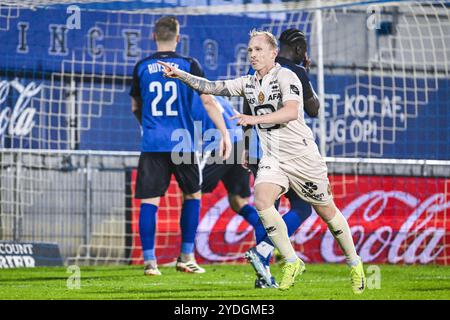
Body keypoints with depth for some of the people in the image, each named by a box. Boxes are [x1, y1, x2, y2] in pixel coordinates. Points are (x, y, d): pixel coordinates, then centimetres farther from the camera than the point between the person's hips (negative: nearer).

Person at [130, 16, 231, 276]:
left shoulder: (142, 67, 7)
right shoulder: (189, 65, 0)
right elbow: (208, 101, -6)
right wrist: (225, 133, -2)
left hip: (152, 144, 1)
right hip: (182, 143, -1)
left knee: (149, 201, 0)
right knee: (192, 195, 16)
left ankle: (149, 261, -7)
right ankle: (186, 257, 15)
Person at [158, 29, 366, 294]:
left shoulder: (285, 77, -14)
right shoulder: (248, 83, 8)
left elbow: (292, 111, -30)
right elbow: (211, 87, 10)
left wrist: (256, 119, -39)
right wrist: (180, 74, -1)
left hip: (302, 155, -5)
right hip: (273, 157, 5)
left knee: (327, 212, 6)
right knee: (261, 201, -21)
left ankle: (355, 264, 27)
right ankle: (292, 263, -8)